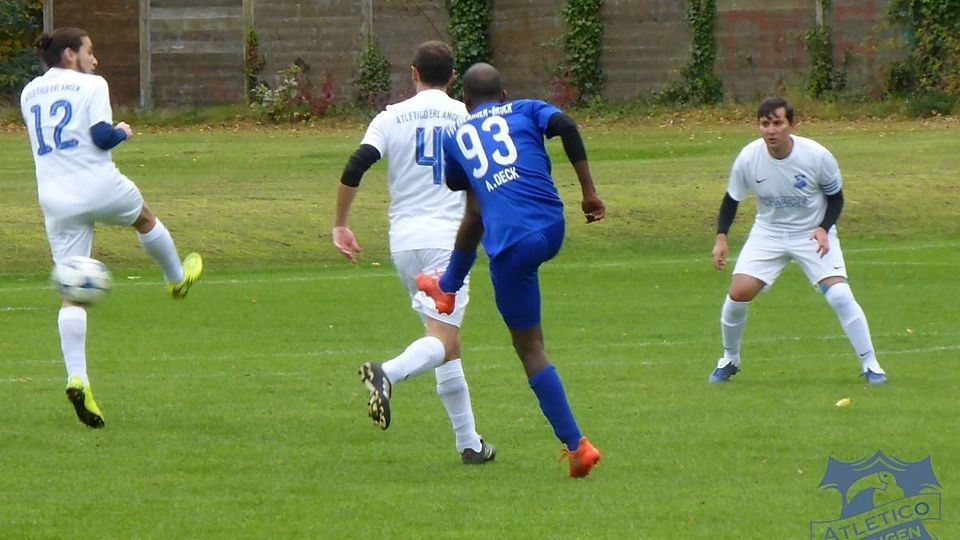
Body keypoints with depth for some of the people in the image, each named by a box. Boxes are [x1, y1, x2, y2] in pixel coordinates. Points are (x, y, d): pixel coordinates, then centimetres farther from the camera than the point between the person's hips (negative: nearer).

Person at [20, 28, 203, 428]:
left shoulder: (29, 93, 13)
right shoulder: (91, 85, -5)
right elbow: (101, 136, -14)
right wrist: (124, 132, 7)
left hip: (55, 198, 4)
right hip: (99, 187, -4)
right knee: (145, 220, 32)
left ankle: (76, 377, -14)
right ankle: (177, 278, 57)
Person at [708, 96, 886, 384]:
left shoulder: (817, 156, -21)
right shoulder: (748, 158, -16)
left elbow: (836, 197, -5)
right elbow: (732, 199, 1)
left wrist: (824, 229, -21)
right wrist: (721, 237, -9)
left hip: (814, 234, -2)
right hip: (767, 233, 2)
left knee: (839, 294, -18)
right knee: (738, 293, -12)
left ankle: (870, 365, -5)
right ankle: (729, 360, 14)